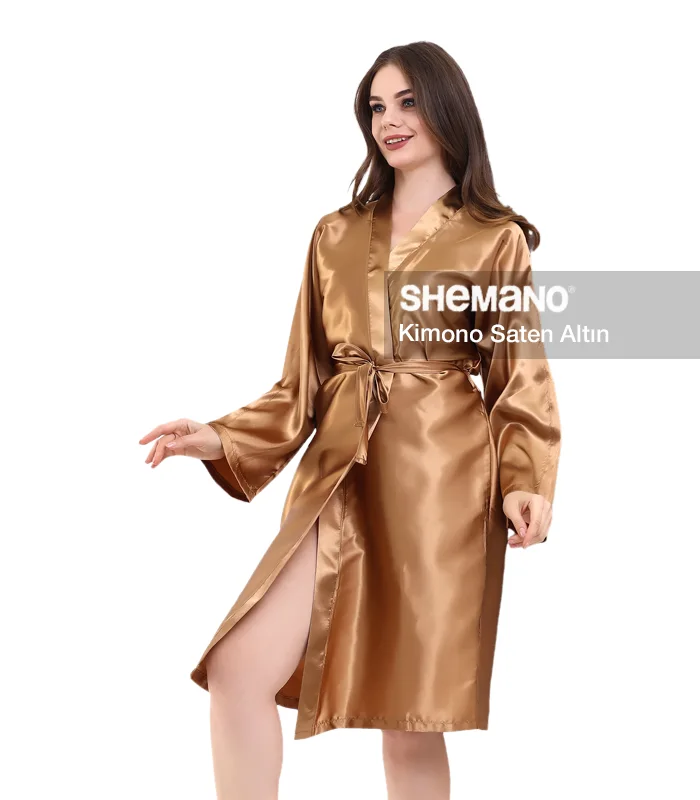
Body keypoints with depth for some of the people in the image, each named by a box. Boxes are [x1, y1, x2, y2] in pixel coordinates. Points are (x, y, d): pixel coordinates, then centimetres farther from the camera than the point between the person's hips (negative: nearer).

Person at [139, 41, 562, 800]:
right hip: (340, 478, 3)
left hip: (441, 484, -3)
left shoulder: (497, 239, 5)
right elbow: (304, 381, 15)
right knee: (236, 670, -13)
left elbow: (521, 381, 5)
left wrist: (525, 485, -11)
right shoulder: (335, 235, 15)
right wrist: (221, 440, 1)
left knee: (411, 720, 1)